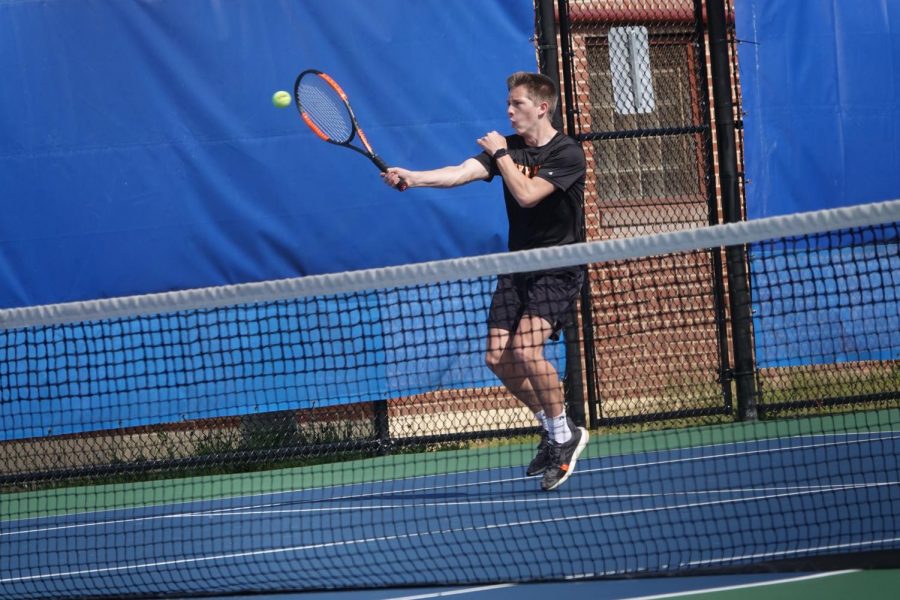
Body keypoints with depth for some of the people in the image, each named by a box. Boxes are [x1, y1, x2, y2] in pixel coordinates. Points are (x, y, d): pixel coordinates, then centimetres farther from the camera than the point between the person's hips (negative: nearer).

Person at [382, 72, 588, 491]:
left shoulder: (566, 154, -13)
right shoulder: (507, 148, 5)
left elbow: (526, 194, -25)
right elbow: (461, 173, -11)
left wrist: (501, 154, -13)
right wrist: (410, 177, -27)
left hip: (557, 271, -7)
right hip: (518, 268, 7)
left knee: (526, 349, -23)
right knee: (498, 358, 0)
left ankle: (564, 437, -5)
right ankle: (552, 429, 20)